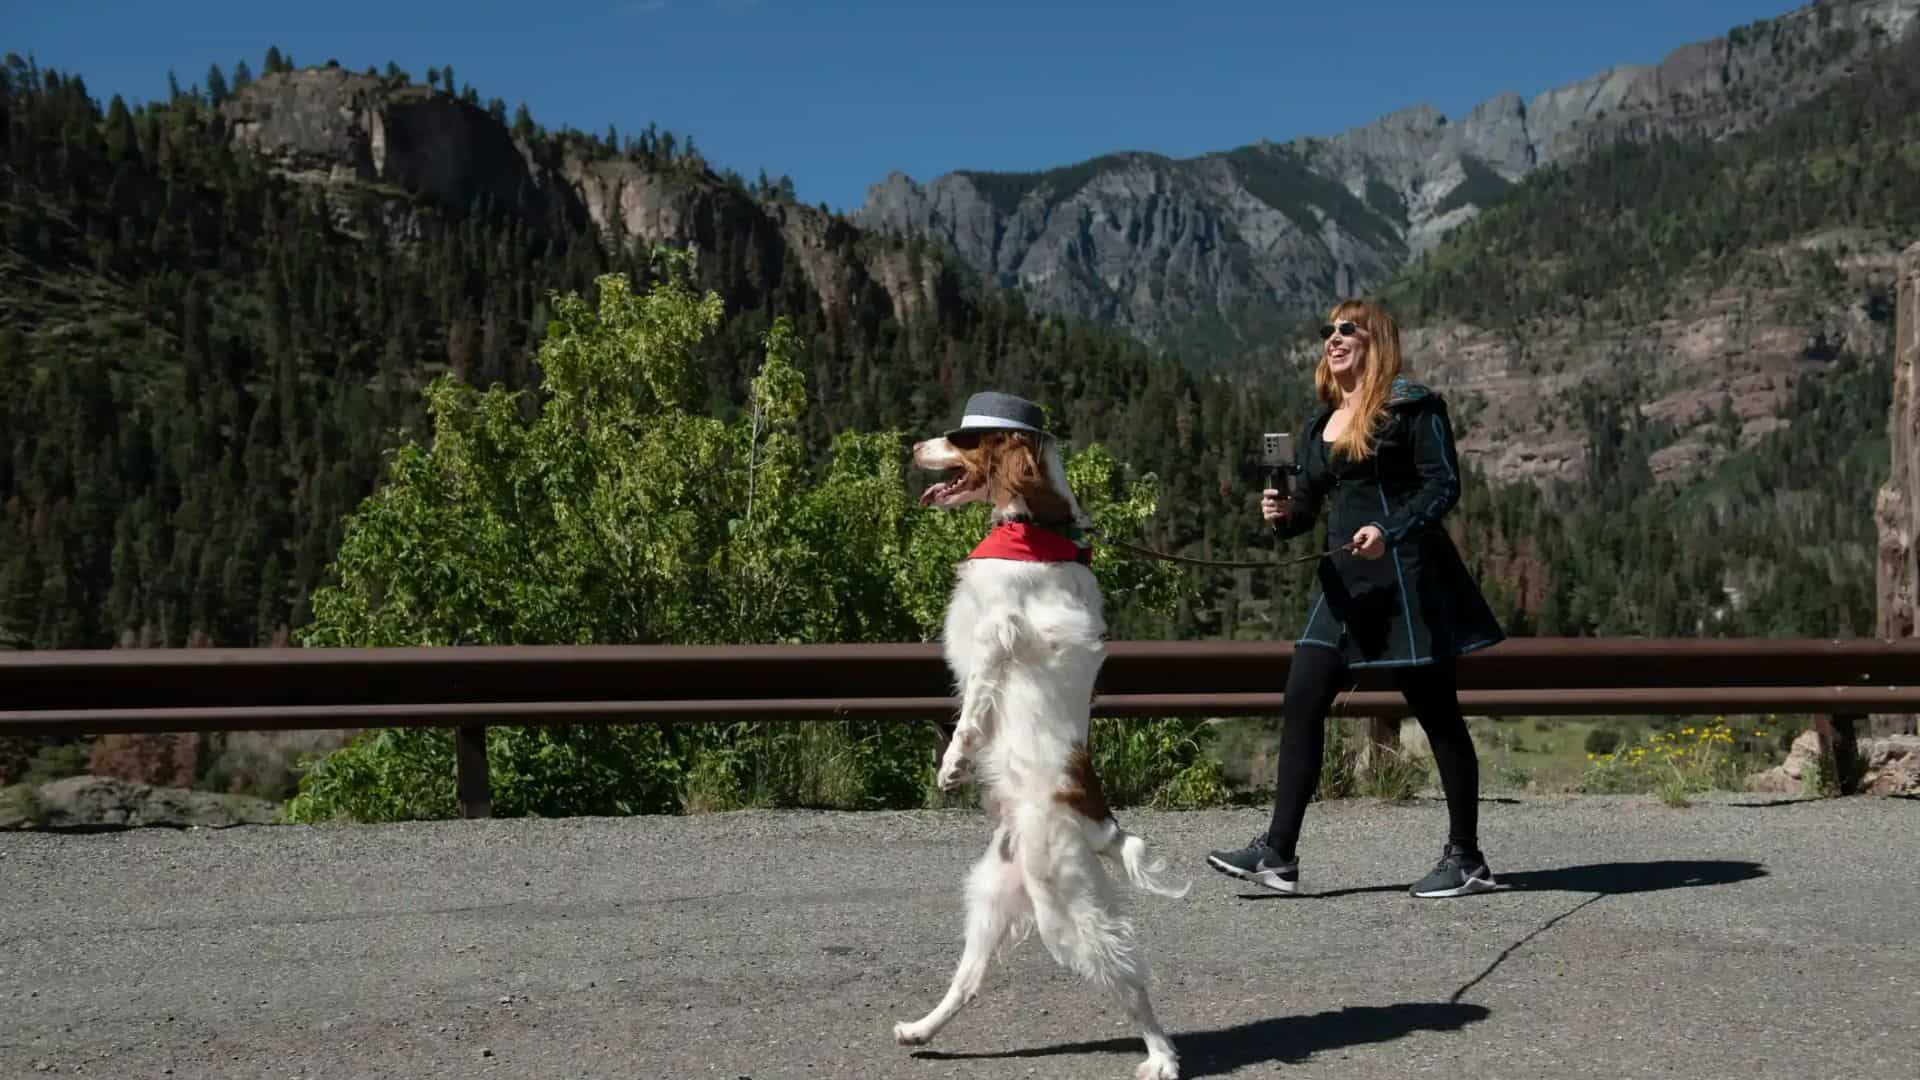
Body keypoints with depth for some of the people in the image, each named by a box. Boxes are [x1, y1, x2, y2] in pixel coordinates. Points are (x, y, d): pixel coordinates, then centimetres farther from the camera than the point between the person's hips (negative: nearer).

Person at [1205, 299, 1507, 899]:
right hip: (1343, 580, 7)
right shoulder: (1321, 424, 17)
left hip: (1406, 577, -7)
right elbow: (1306, 505, 18)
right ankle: (1277, 853, 1)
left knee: (1437, 713, 1)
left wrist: (1390, 532, -23)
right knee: (1301, 703, -2)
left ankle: (1466, 858, 13)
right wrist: (1281, 515, -5)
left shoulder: (1410, 405, -4)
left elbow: (1444, 484, -10)